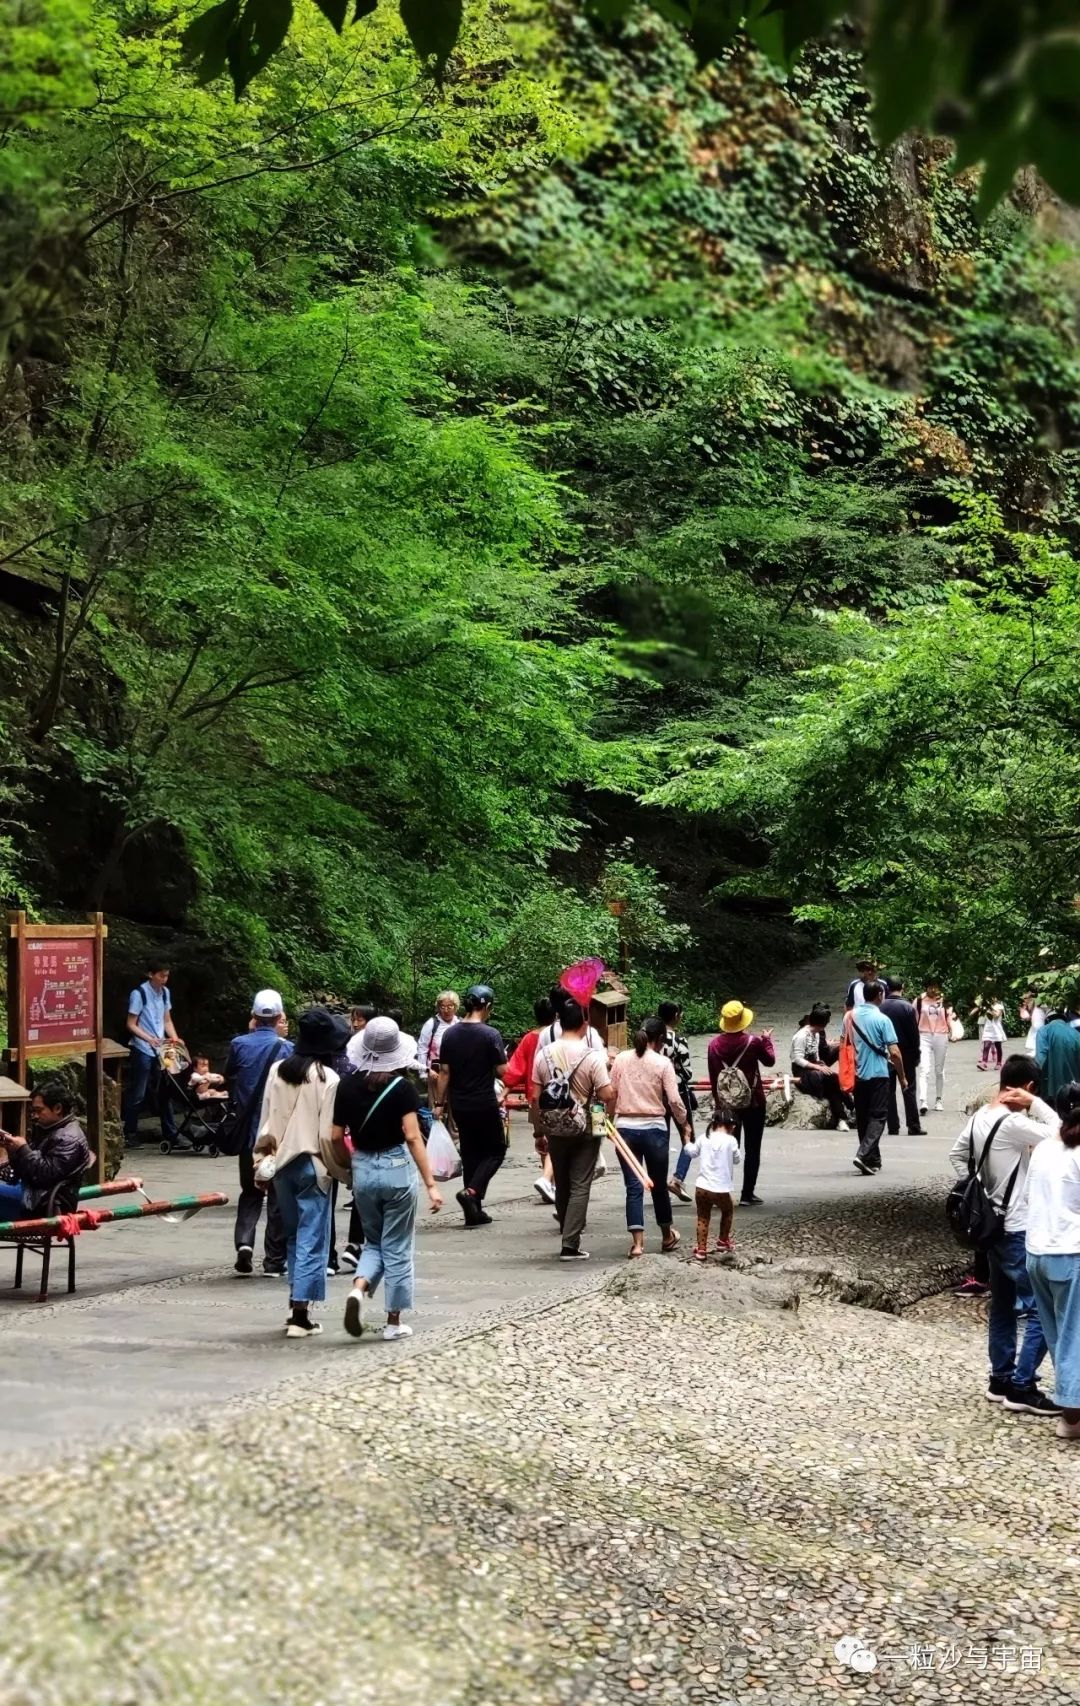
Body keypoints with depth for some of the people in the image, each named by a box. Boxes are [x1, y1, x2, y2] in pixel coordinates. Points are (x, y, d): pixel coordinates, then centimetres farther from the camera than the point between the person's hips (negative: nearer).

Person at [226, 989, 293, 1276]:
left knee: (250, 1191, 17)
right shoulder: (286, 1048, -12)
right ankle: (274, 1259, 10)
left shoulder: (239, 1044, -4)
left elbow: (229, 1080, 9)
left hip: (248, 1131, 2)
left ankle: (244, 1241, -6)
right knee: (278, 1195, 8)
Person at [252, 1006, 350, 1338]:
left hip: (281, 1162, 5)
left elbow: (266, 1122, 6)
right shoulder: (327, 1079, -13)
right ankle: (300, 1316, -2)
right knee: (311, 1240, 1)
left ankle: (297, 1306, 23)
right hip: (312, 1165, -5)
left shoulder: (277, 1070, 2)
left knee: (293, 1236, 19)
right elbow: (328, 1135, -13)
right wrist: (344, 1168, -1)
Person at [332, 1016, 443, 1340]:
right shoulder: (402, 1087, -11)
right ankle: (394, 1322, 13)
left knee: (374, 1241, 20)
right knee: (397, 1249, 8)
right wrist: (431, 1184, -17)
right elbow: (412, 1137, -17)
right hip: (397, 1169, -3)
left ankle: (359, 1289, -7)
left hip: (362, 1170, 3)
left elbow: (336, 1136, 1)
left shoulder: (348, 1085, -2)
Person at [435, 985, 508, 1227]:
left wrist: (440, 1102, 9)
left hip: (459, 1104, 5)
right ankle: (471, 1191, -12)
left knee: (470, 1153, 13)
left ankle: (474, 1211, 14)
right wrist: (502, 1058, 10)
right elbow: (502, 1071, -11)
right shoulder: (490, 1034, -13)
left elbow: (444, 1072, 3)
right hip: (484, 1104, -5)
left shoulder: (450, 1034, 2)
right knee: (496, 1150, 9)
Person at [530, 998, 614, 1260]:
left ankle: (568, 1232, 30)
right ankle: (570, 1245, -3)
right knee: (580, 1187, 1)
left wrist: (538, 1127, 10)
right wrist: (609, 1115, 4)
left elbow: (535, 1097, -1)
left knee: (562, 1185, 17)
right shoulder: (591, 1057, -15)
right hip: (585, 1131, -4)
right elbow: (607, 1095, -17)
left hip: (555, 1130, 4)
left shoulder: (544, 1054, -3)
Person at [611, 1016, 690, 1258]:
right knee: (659, 1185, 14)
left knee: (633, 1186, 2)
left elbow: (611, 1094, 4)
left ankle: (637, 1242, -6)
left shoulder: (621, 1059, 2)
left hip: (625, 1128, 2)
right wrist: (685, 1124, 6)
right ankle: (667, 1237, 30)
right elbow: (674, 1100, -8)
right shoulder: (662, 1063, -6)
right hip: (654, 1128, -2)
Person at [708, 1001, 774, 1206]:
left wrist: (718, 1099, 16)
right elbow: (770, 1060, 5)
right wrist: (767, 1040, 22)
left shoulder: (715, 1044, -4)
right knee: (752, 1149, 4)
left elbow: (713, 1076, 4)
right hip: (753, 1102, -3)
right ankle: (747, 1194, 3)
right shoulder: (753, 1042, -14)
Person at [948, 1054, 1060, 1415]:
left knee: (1002, 1307, 17)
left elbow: (957, 1155, 18)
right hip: (1019, 1231, -9)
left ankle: (1001, 1380, 23)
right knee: (1040, 1310, -5)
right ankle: (1021, 1387, -4)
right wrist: (1034, 1104, -19)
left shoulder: (979, 1118, 4)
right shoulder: (1014, 1124, -22)